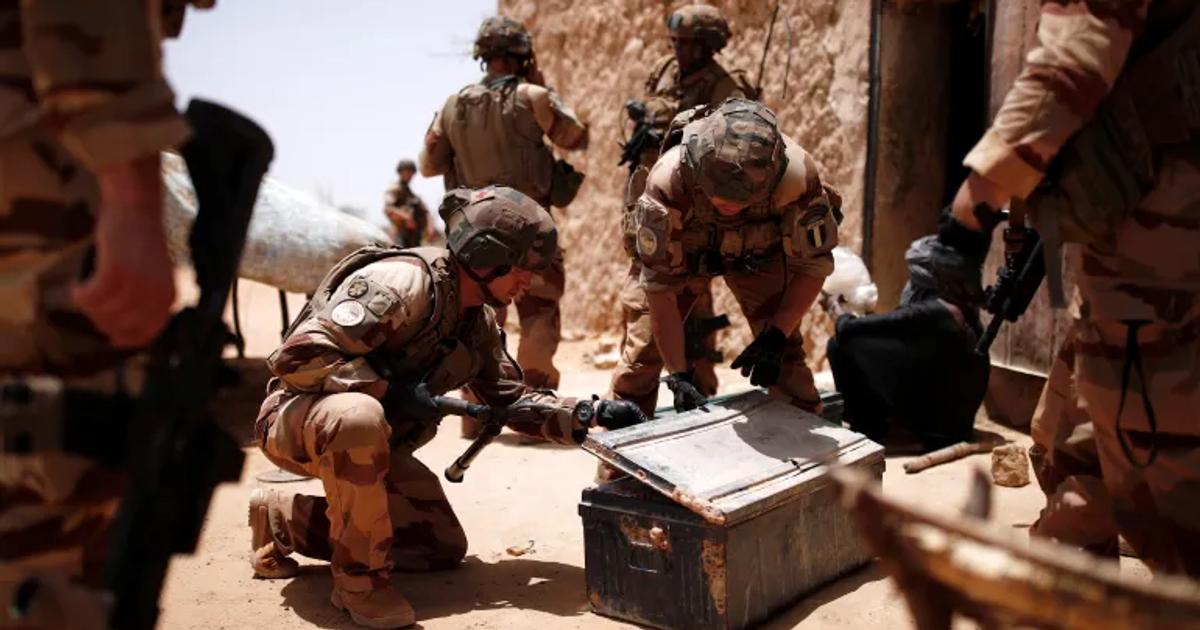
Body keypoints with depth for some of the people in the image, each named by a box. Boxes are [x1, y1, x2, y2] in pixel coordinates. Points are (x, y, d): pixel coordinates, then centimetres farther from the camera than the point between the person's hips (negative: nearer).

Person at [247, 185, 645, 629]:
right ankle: (359, 578, -22)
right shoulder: (402, 283, -27)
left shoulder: (479, 324, 2)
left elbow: (513, 400, 8)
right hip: (297, 417, -8)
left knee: (443, 547, 5)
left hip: (371, 441, 9)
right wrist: (389, 390, -30)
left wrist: (592, 415, -5)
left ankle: (283, 521, 18)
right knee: (360, 416, -42)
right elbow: (298, 356, -31)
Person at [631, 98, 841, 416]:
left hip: (759, 253, 0)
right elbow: (660, 285, -30)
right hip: (685, 251, 0)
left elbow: (814, 266, -20)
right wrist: (679, 376, -30)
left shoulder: (798, 178, -37)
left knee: (782, 357, -11)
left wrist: (776, 337, -29)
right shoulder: (667, 181, -39)